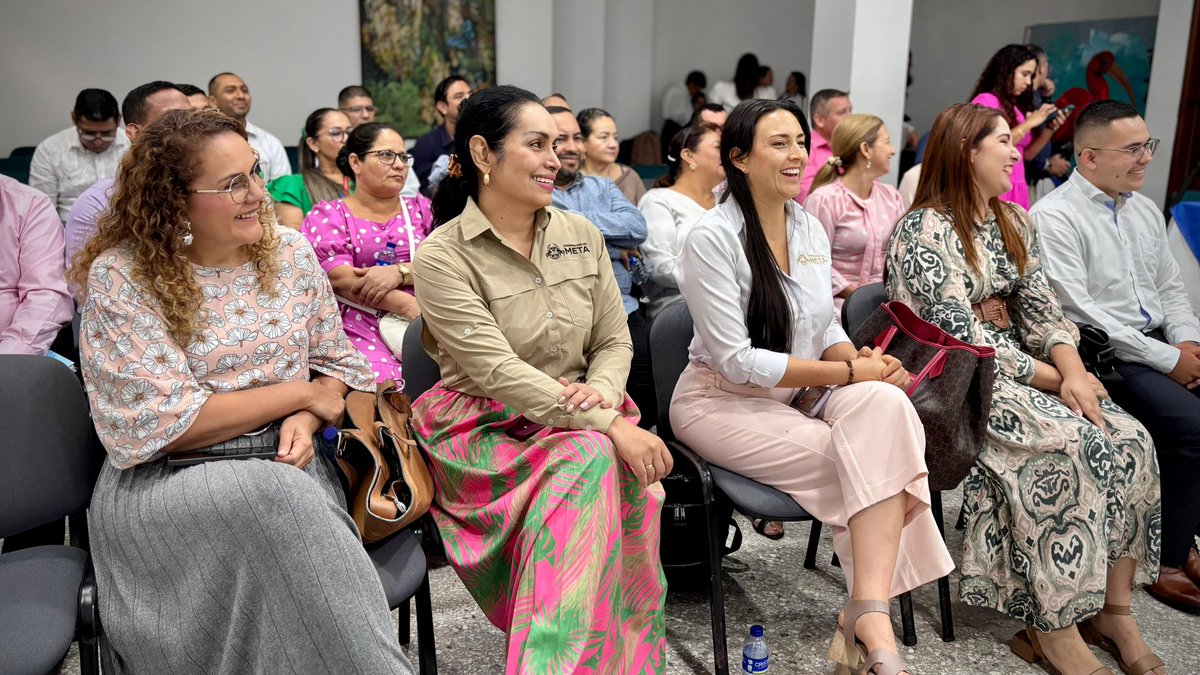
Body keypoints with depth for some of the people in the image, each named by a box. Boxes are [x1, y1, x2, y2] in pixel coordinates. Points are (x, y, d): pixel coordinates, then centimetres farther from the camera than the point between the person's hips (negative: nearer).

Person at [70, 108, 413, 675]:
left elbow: (336, 364, 11)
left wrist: (305, 424, -11)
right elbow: (163, 426, -14)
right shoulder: (120, 276, -9)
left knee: (295, 498, -31)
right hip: (161, 482, -3)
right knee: (280, 498, -33)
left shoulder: (289, 251, 4)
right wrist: (301, 395, -11)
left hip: (285, 467, 4)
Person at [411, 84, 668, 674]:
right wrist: (610, 426, -27)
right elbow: (498, 371, -19)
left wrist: (602, 392, -14)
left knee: (614, 472, -30)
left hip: (581, 421, 4)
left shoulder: (581, 235, 9)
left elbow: (614, 341, 11)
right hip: (485, 428, -4)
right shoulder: (443, 256, -9)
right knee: (594, 458, -32)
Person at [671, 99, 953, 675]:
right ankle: (870, 620, -10)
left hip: (793, 400, 6)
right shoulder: (713, 237, -14)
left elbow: (825, 330, 13)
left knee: (882, 403, -24)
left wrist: (859, 358, -11)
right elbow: (736, 361, -18)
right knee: (871, 451, -24)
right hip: (722, 405, -6)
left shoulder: (810, 228, 8)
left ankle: (868, 617, -24)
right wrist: (849, 374, -19)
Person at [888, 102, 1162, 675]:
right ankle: (1056, 628, -18)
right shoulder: (923, 230, -11)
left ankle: (1112, 611, -5)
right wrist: (1053, 379, -15)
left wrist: (1073, 370, -11)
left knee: (1129, 441, -14)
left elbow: (1042, 310, 8)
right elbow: (962, 336, -18)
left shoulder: (1013, 223, 14)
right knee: (1064, 445, -29)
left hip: (1013, 367, 8)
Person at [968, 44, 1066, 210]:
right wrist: (1029, 123, -11)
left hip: (1015, 189, 7)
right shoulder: (985, 101, -5)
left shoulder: (1013, 108, 14)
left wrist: (1050, 128, 6)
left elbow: (1026, 154, 19)